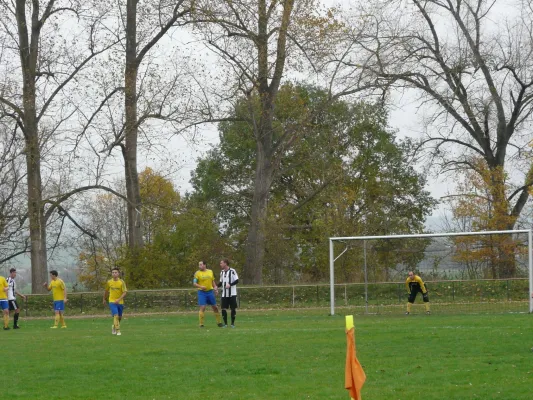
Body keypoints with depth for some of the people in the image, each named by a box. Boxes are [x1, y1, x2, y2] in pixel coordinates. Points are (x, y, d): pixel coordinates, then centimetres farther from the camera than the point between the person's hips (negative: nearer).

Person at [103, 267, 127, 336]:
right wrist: (104, 299, 23)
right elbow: (106, 291, 14)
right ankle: (118, 330, -17)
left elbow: (125, 292, -12)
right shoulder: (109, 282, -3)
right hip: (112, 301, -1)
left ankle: (114, 327, 40)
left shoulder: (122, 282, -9)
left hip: (120, 302, 1)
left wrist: (119, 299, -25)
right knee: (116, 315, -18)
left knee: (119, 317, 13)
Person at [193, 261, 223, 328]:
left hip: (210, 291, 4)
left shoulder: (210, 272, 9)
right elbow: (194, 283, -7)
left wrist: (216, 289, 12)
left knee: (215, 307, 8)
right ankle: (201, 324, -5)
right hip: (202, 292, -4)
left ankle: (219, 322, 20)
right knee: (202, 308, -11)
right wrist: (201, 286, -23)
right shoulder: (197, 273, -2)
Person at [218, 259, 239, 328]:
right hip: (224, 294, 5)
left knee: (233, 308, -1)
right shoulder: (222, 272, 11)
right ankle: (225, 323, 8)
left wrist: (230, 285, -23)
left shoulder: (232, 271, -7)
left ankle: (232, 323, 10)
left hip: (232, 294, -5)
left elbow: (237, 280, -10)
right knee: (223, 308, -1)